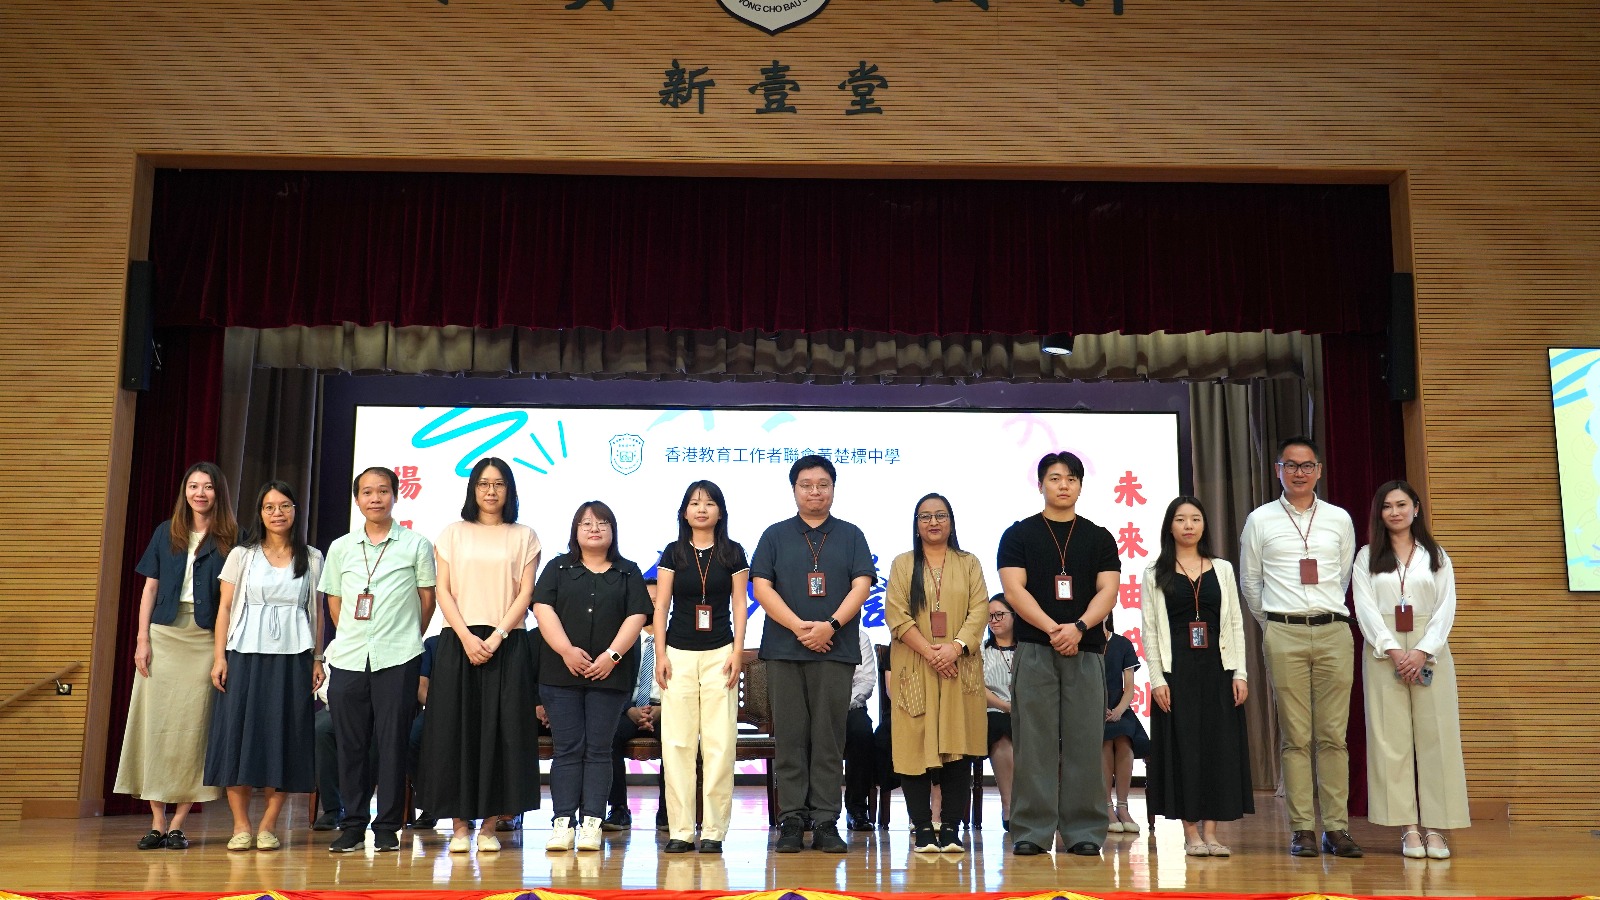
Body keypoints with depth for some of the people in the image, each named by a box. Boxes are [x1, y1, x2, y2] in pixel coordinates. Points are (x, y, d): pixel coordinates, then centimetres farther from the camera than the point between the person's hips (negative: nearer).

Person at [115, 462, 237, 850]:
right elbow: (150, 588, 11)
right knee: (155, 723, 1)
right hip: (163, 634, 3)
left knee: (192, 727, -3)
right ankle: (157, 822, 7)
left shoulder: (229, 540, 4)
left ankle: (177, 824, 3)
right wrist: (142, 638, 1)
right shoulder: (166, 533, 12)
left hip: (205, 640, -3)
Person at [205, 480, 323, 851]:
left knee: (284, 737, -1)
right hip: (246, 654, 0)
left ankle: (268, 826, 7)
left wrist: (317, 660, 3)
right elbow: (225, 608, 5)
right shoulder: (242, 555, 8)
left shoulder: (312, 558, 9)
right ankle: (241, 826, 5)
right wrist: (220, 657, -3)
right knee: (239, 734, -3)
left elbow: (317, 612, 9)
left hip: (293, 657, 0)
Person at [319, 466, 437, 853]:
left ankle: (387, 827, 7)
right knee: (350, 742, 5)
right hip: (348, 660, 3)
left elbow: (427, 598, 6)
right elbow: (334, 601, 16)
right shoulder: (340, 548, 10)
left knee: (392, 742, 0)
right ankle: (352, 825, 15)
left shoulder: (416, 545, 2)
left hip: (398, 660, -3)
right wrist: (349, 639, 12)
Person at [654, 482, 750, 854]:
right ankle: (680, 829, 5)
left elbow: (739, 606, 5)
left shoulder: (733, 553, 6)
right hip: (679, 654, 1)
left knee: (720, 742, -3)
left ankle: (714, 829, 3)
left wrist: (737, 652, -4)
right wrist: (660, 654, -1)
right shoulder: (673, 553, 8)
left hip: (720, 653, -1)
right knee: (676, 742, -1)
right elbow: (661, 606, 6)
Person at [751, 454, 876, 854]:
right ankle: (792, 821, 7)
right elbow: (762, 587, 2)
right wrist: (799, 626, -10)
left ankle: (826, 822, 5)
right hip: (785, 650, 0)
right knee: (790, 737, 1)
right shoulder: (775, 536, 11)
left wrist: (831, 625, -12)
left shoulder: (850, 536, 12)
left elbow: (861, 586, 2)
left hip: (836, 650, 0)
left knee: (829, 738, 0)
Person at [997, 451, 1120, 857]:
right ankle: (1032, 831, 2)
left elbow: (1107, 591, 4)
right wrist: (1053, 629, -14)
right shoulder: (1019, 535, 8)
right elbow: (1014, 589, -3)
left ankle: (1084, 831, 7)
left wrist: (1078, 627, -14)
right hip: (1034, 650, -1)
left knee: (1083, 742, 1)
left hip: (1086, 651, 2)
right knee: (1035, 741, -3)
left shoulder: (1099, 538, 14)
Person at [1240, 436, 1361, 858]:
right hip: (1283, 634, -1)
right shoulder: (1260, 520, 6)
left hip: (1334, 631, 2)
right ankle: (1301, 829, 3)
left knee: (1333, 735, 1)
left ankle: (1336, 827, 5)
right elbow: (1250, 582, 13)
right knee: (1295, 736, -1)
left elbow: (1344, 575, 20)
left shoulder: (1339, 519, 11)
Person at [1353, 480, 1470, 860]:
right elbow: (1365, 608, 0)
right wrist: (1394, 651, -13)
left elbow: (1446, 608, 3)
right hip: (1384, 653, 0)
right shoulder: (1367, 557, 10)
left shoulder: (1437, 556, 12)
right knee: (1391, 738, -3)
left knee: (1436, 736, -3)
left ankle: (1437, 828, 0)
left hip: (1430, 652, 1)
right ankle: (1408, 828, 0)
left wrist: (1423, 652, -11)